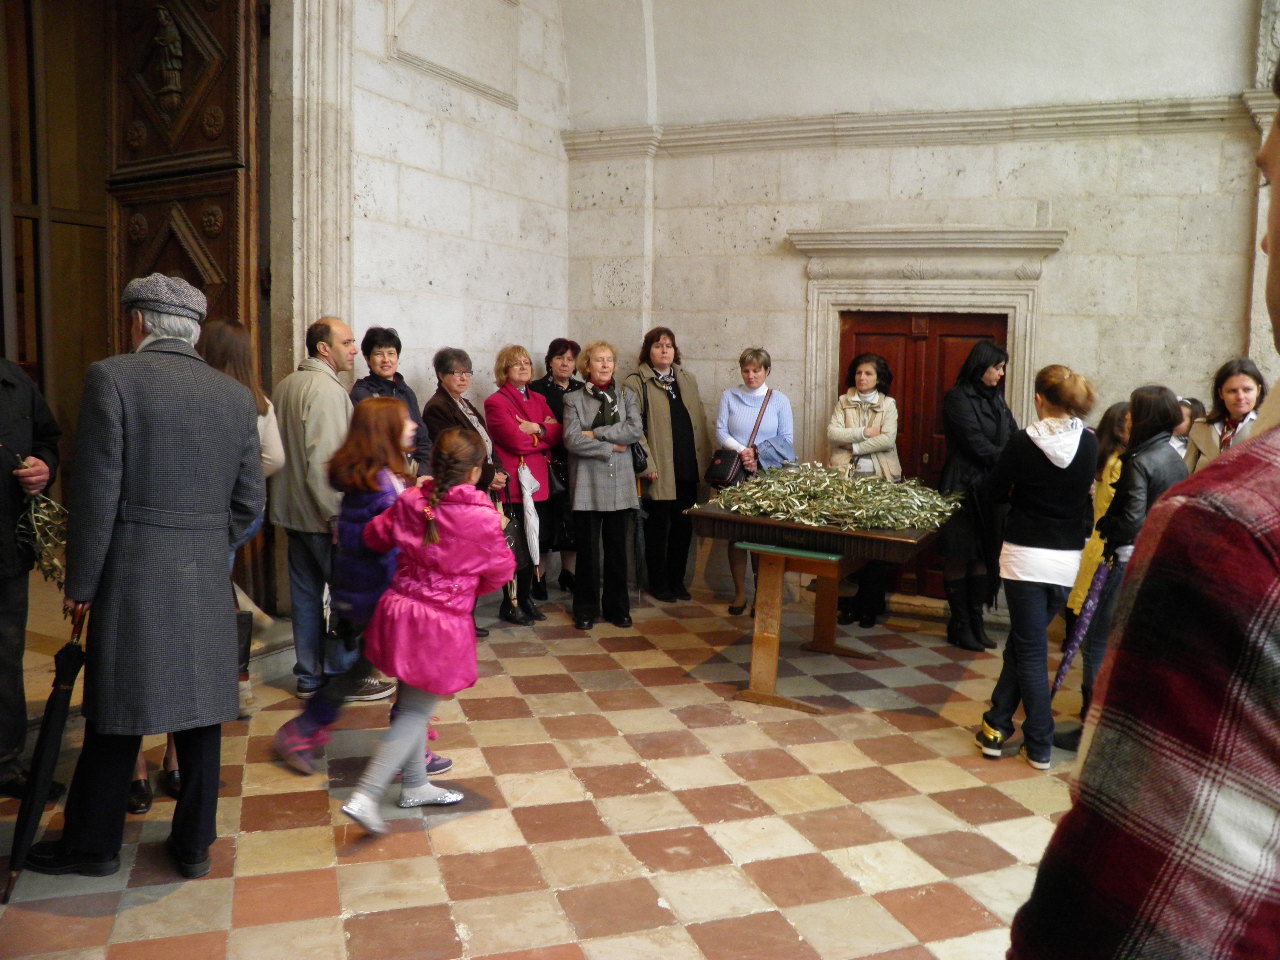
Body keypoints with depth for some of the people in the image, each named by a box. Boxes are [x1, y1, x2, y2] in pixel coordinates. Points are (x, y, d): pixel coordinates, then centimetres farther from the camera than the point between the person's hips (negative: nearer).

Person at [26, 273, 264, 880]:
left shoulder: (112, 378, -8)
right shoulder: (237, 396, 4)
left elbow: (96, 494, -9)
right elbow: (248, 502, 7)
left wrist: (79, 585, 0)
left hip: (134, 578, -3)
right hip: (208, 582, 4)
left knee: (118, 717, 10)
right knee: (200, 713, 11)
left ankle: (92, 845, 27)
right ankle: (194, 844, 23)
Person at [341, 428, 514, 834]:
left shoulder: (410, 501, -3)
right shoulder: (483, 518, -16)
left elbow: (375, 537, 13)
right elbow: (500, 573, -2)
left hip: (400, 610, 6)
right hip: (442, 624, -6)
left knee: (412, 704, 21)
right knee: (416, 713, 5)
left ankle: (415, 786, 36)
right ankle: (364, 797, -1)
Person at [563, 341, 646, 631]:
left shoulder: (627, 397, 10)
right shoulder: (574, 400, 3)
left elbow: (636, 432, -7)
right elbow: (572, 440, -11)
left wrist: (596, 433, -11)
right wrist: (611, 447, -9)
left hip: (619, 483, 2)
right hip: (587, 483, -2)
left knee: (617, 548, 7)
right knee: (587, 549, 3)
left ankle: (617, 607, 18)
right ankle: (586, 609, 14)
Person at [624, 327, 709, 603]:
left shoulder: (687, 380, 14)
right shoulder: (636, 383, -4)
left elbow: (700, 421, 14)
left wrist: (705, 459, 7)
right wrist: (647, 465, -15)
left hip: (688, 468, 5)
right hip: (659, 471, -5)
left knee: (683, 526, 10)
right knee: (657, 527, 5)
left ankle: (677, 580, 23)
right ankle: (658, 583, 18)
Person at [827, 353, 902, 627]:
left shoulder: (888, 404, 7)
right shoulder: (843, 402, 11)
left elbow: (888, 440, -8)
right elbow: (832, 433, -3)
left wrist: (854, 446, -7)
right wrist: (864, 433, -10)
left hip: (879, 478, -1)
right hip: (845, 475, 1)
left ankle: (870, 607, 8)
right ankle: (848, 603, 7)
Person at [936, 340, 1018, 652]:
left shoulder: (996, 398, 14)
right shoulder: (958, 398, -8)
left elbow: (1013, 437, 8)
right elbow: (977, 444, -14)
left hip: (991, 487, 7)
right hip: (963, 486, -7)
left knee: (983, 556, 9)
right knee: (959, 556, 1)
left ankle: (976, 622, 18)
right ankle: (959, 626, 10)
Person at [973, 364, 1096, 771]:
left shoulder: (1024, 442, -12)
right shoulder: (1090, 443, -1)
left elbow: (994, 491, -1)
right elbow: (1085, 491, 12)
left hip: (1025, 555, -4)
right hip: (1069, 558, 4)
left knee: (1030, 649, 3)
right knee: (1022, 642, 16)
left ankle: (1039, 745, 7)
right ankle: (996, 726, 24)